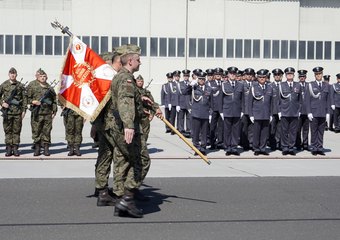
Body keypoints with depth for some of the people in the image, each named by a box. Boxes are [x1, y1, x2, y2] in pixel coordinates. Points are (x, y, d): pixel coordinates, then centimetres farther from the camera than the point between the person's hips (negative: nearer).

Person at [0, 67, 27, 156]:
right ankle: (9, 149, 8)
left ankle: (15, 148, 8)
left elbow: (24, 98, 6)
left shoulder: (20, 85, 6)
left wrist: (24, 110, 0)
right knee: (7, 130, 3)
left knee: (17, 131, 2)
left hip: (18, 112, 0)